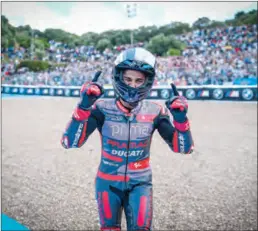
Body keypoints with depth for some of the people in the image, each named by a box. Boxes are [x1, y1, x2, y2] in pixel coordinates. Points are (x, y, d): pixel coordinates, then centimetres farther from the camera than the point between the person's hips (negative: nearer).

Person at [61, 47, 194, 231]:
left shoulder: (155, 112, -11)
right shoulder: (102, 109, -16)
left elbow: (183, 148, -10)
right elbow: (70, 142, -25)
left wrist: (180, 119, -27)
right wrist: (84, 106, -37)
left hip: (140, 183, 0)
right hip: (108, 182, 0)